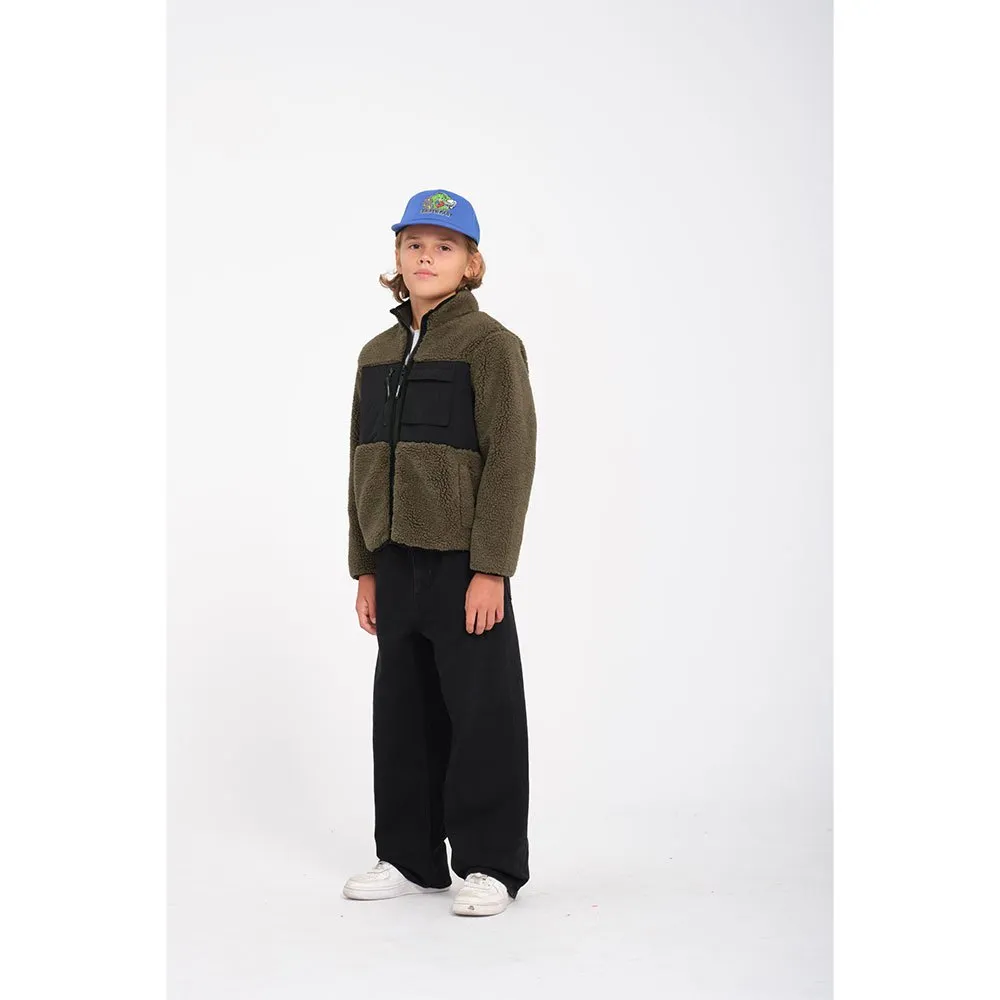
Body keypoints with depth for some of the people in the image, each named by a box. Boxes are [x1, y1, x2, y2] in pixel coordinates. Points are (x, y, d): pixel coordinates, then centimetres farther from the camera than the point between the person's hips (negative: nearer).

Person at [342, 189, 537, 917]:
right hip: (396, 561, 7)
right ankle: (410, 856, 24)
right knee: (403, 708, 12)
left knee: (481, 711, 1)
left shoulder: (489, 344, -7)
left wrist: (491, 569, -17)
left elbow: (511, 459, -12)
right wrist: (366, 568, 11)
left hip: (463, 560, -6)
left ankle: (490, 864, 12)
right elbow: (364, 465, 14)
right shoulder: (377, 354, 12)